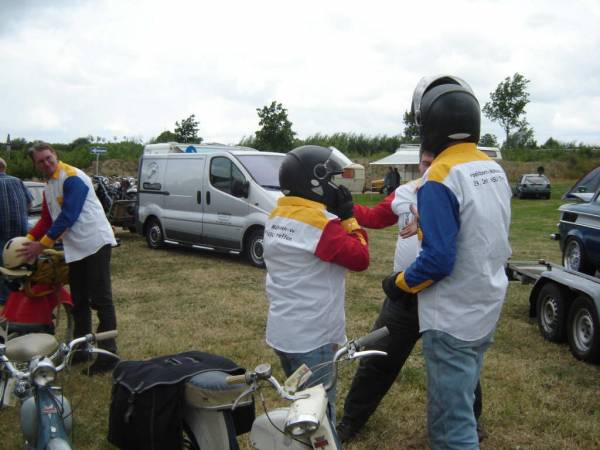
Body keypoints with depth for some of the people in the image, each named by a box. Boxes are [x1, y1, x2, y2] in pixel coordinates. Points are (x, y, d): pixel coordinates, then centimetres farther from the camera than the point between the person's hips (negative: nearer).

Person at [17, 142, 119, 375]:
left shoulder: (72, 178, -12)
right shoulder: (49, 186, 16)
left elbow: (68, 216, -18)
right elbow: (47, 219, 21)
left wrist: (43, 244, -15)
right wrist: (28, 239, 6)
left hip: (95, 243, -9)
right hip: (75, 249, 9)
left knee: (101, 301, -7)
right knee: (79, 302, 15)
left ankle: (108, 354, -4)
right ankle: (82, 349, 25)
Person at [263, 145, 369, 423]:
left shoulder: (277, 215, 7)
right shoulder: (319, 221, -20)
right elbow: (359, 258, -16)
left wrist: (338, 216, 3)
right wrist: (348, 217, -7)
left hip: (281, 331, 9)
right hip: (310, 337, -9)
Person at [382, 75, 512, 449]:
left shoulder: (441, 179, -21)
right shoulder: (495, 170, 5)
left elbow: (438, 259, -24)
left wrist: (400, 283, -8)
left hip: (452, 319, -9)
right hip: (487, 309, 9)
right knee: (462, 401, 26)